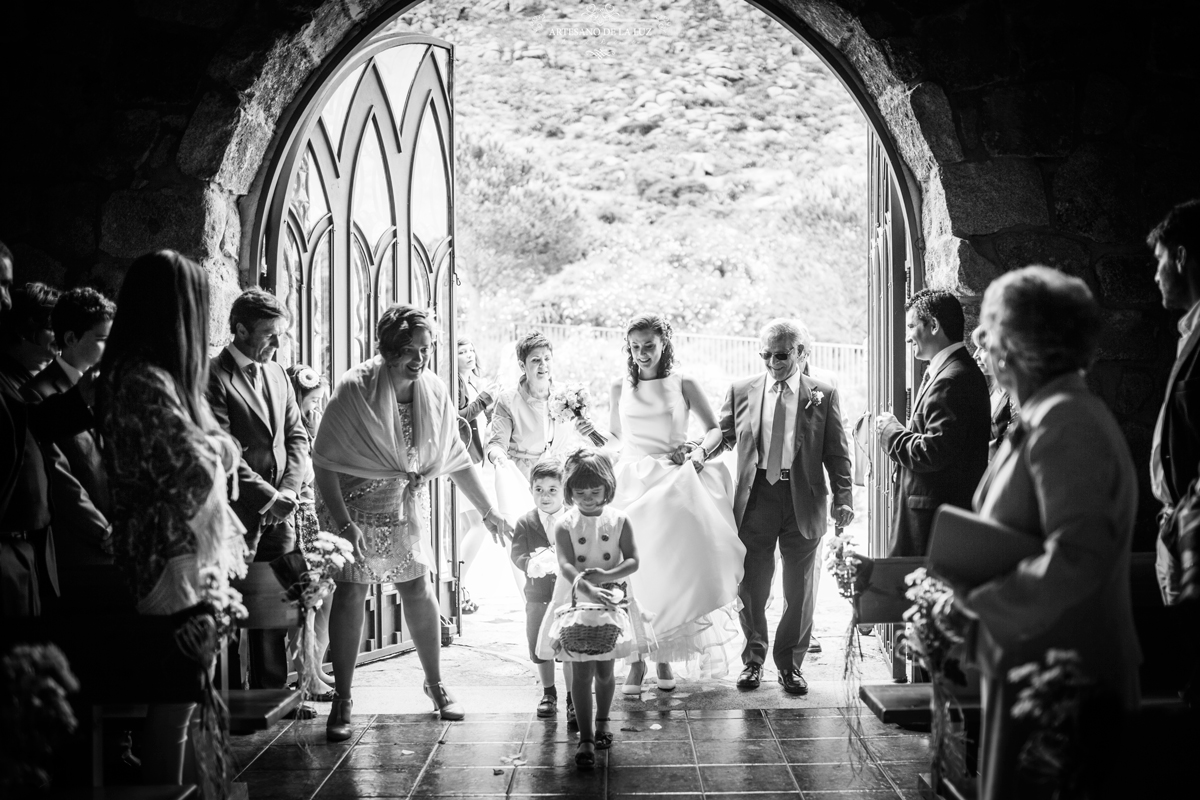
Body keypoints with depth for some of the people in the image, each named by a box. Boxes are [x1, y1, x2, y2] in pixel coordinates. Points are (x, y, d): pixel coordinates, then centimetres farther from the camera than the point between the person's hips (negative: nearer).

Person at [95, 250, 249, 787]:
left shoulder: (148, 372, 12)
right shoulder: (145, 380, -19)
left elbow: (225, 451, 15)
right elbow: (198, 469, -22)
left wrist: (214, 445, -4)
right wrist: (217, 445, -3)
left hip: (185, 557, 10)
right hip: (175, 559, -10)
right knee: (177, 702, 0)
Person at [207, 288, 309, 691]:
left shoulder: (277, 374, 14)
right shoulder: (213, 377, -10)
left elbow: (297, 435, 14)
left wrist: (288, 490, -1)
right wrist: (268, 496, -14)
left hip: (279, 511, 7)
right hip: (238, 512, -7)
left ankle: (272, 692, 18)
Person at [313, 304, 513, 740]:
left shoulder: (435, 393, -5)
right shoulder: (354, 389, -18)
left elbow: (457, 461, 5)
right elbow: (324, 462, -18)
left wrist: (489, 513, 5)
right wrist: (343, 523, -25)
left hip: (408, 505, 4)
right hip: (354, 504, -3)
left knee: (417, 588, 3)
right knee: (351, 590, -6)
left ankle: (436, 684, 21)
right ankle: (342, 701, 4)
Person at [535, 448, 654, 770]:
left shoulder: (619, 521, -2)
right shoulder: (565, 525, -7)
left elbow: (633, 561, -7)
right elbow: (566, 565, -20)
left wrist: (607, 576, -25)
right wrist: (588, 588, -37)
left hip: (612, 599, 2)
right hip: (576, 600, -1)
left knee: (604, 669, 10)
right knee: (581, 671, -5)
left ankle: (602, 721, 36)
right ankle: (585, 738, 1)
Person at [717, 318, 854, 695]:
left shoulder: (823, 395, 3)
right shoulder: (741, 390, 6)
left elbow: (837, 452, 3)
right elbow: (723, 434, 13)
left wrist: (843, 498, -5)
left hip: (803, 499, -1)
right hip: (756, 496, 1)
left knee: (800, 590, 7)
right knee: (752, 587, 7)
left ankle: (791, 663, 23)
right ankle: (753, 660, 25)